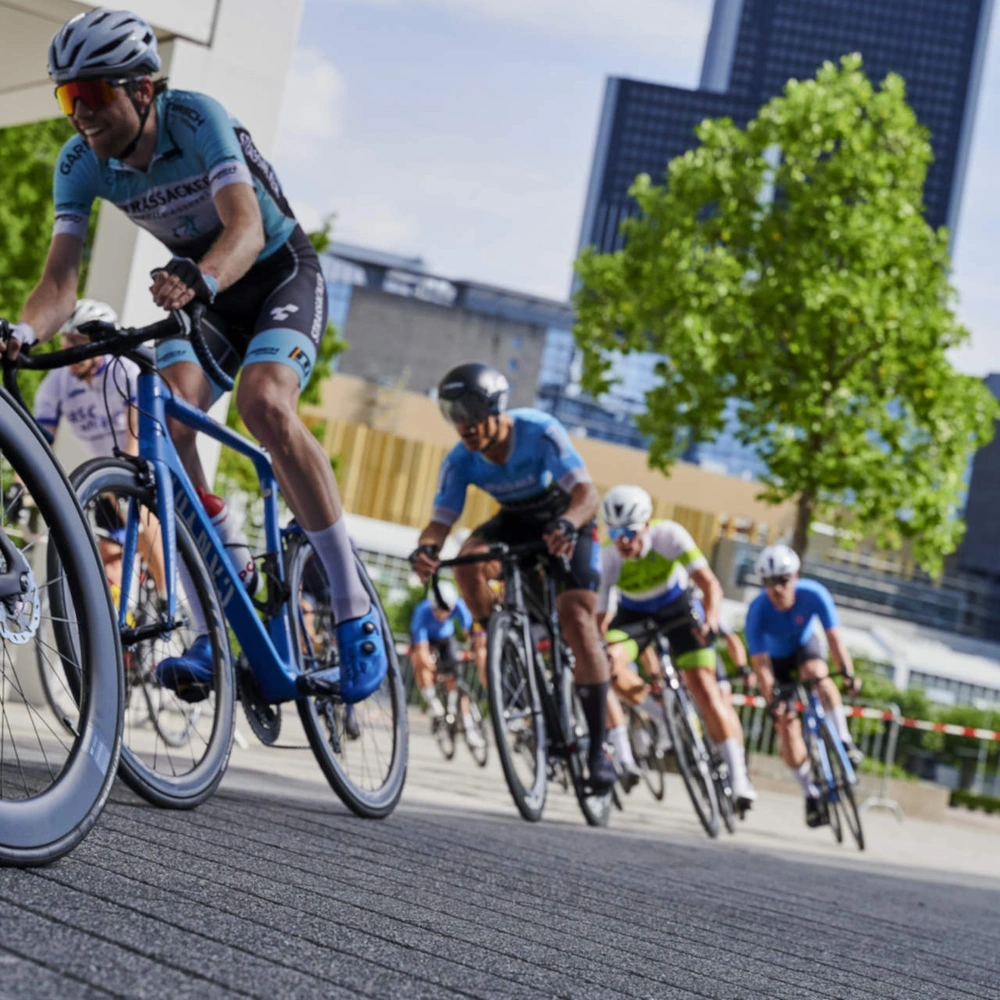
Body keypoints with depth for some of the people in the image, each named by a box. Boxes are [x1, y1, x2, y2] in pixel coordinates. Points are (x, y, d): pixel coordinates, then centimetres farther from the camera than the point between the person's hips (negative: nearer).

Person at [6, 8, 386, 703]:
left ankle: (356, 611, -21)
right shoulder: (81, 163, -13)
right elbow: (62, 278, -22)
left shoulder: (197, 119, -27)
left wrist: (197, 279, -62)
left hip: (282, 273, -5)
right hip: (202, 292, 5)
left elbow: (247, 229, -40)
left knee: (264, 405, -32)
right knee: (166, 421, -22)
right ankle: (216, 634, -15)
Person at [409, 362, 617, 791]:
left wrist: (567, 524, -61)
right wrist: (426, 547, -49)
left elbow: (587, 493, -39)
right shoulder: (460, 461, -20)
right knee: (469, 560, -28)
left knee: (576, 618, -21)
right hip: (516, 521, 4)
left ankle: (598, 747, -15)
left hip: (567, 520, -4)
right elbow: (441, 520, -25)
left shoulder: (539, 431, -32)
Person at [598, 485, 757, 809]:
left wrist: (710, 620, -50)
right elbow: (597, 618, -27)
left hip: (678, 609, -1)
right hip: (633, 615, 2)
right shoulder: (608, 557, -28)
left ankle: (739, 777, -6)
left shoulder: (668, 535, -30)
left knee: (704, 687, -13)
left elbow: (710, 585, -32)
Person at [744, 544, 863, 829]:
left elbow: (834, 637, -33)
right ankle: (811, 795, 4)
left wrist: (848, 673, -47)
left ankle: (843, 741, -22)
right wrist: (772, 702, -43)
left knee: (817, 674, -35)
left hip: (805, 646, 1)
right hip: (776, 658, 0)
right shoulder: (757, 610, -33)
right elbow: (761, 664, -33)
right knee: (787, 725, -10)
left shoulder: (813, 594, -30)